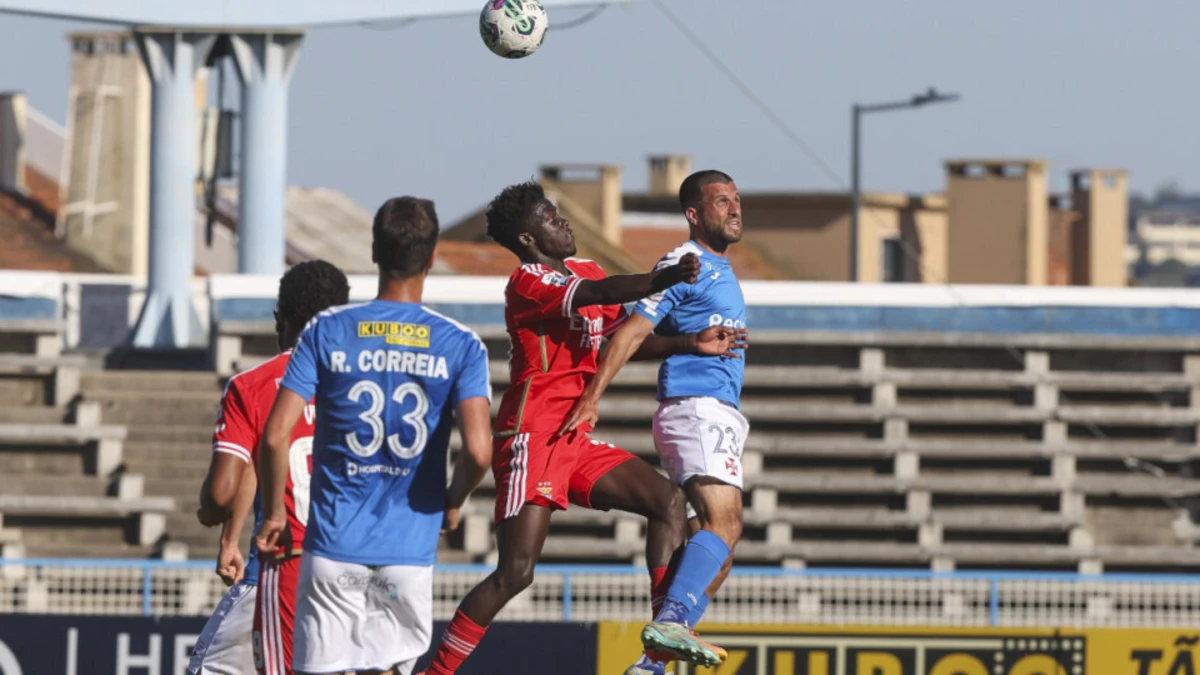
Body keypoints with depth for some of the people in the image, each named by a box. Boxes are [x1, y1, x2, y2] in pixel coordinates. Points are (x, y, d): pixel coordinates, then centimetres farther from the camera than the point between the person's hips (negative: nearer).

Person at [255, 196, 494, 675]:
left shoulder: (326, 331, -1)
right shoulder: (460, 345, -3)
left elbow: (275, 437, -6)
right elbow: (478, 451, -13)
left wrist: (273, 515, 9)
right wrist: (453, 502, 8)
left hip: (334, 544, 0)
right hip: (409, 551, 0)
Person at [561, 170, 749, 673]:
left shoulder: (720, 270, 24)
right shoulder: (685, 264, -6)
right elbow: (634, 330, -14)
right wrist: (592, 399, -23)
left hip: (719, 418, 10)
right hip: (696, 409, -10)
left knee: (716, 551, 5)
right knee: (723, 524, -27)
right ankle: (671, 621, -42)